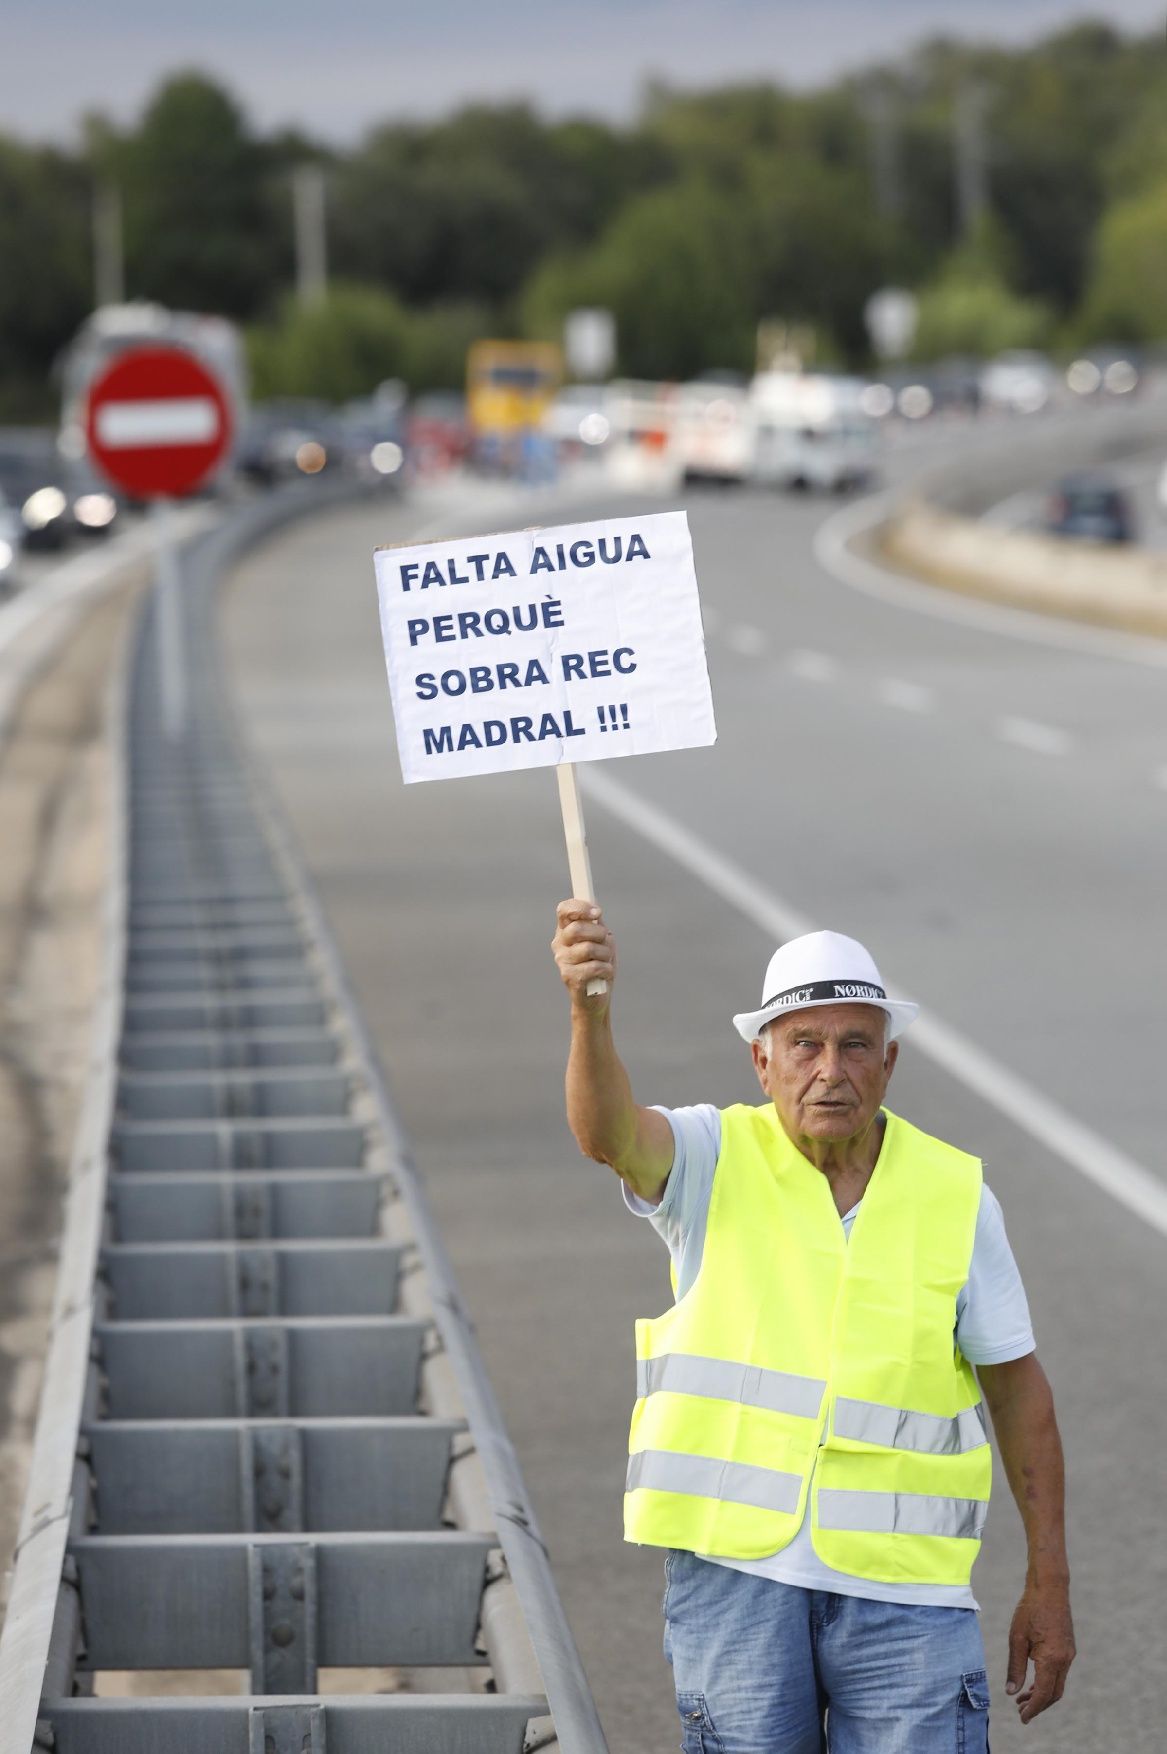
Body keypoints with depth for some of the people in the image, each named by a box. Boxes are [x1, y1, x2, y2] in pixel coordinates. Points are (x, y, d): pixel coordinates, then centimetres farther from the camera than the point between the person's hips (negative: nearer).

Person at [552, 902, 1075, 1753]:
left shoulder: (955, 1195, 2)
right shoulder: (716, 1158, -1)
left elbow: (1017, 1387, 8)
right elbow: (609, 1133, -23)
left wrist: (1050, 1584, 5)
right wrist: (591, 1009, -45)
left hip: (900, 1585, 0)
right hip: (736, 1563, 0)